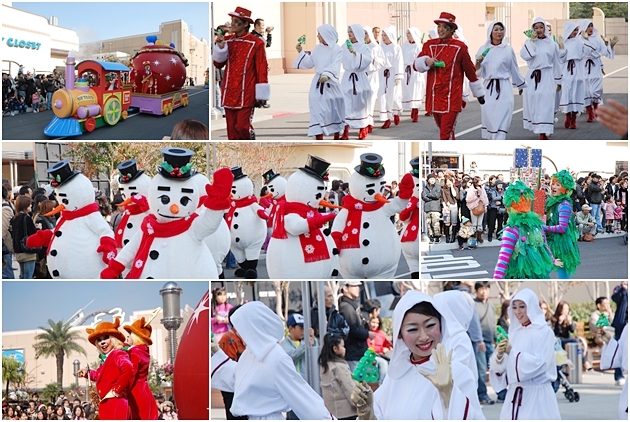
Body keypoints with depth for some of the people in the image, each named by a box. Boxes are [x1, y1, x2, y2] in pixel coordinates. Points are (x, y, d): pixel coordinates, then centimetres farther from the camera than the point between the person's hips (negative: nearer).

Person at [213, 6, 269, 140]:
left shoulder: (256, 43, -4)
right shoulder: (227, 41, 8)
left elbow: (261, 70, -3)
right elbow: (218, 64, 11)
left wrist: (261, 95, -6)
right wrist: (220, 47, -6)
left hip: (246, 94, -4)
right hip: (229, 93, 4)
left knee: (242, 127, -12)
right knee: (232, 129, 5)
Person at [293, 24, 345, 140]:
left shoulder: (337, 50, -8)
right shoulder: (318, 48, 8)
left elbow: (334, 66, -21)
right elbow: (310, 63, 15)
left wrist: (327, 75, -37)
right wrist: (301, 52, 8)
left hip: (331, 83, -3)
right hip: (318, 83, 3)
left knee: (335, 109, 8)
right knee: (318, 109, -6)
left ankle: (337, 136, 25)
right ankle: (319, 137, -8)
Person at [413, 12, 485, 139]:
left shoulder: (459, 47, -2)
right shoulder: (429, 45, 8)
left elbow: (470, 71, 5)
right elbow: (416, 65, 5)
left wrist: (479, 94, 11)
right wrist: (426, 61, -18)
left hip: (451, 99, -5)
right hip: (434, 99, 5)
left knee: (446, 134, -12)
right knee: (443, 130, 17)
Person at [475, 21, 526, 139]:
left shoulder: (508, 49, 4)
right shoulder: (483, 49, 7)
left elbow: (514, 69, 14)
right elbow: (476, 69, 7)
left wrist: (520, 85, 23)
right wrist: (478, 62, -14)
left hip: (504, 87, -2)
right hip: (488, 87, 2)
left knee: (502, 118, -9)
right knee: (488, 116, 2)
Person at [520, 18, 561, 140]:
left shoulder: (552, 44, 6)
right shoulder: (530, 42, 6)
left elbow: (556, 63, 11)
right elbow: (524, 55, -12)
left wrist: (558, 81, 13)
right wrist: (532, 41, -12)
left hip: (547, 77, -1)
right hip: (532, 77, 1)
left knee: (545, 105, -9)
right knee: (533, 104, 3)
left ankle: (544, 133, -12)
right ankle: (537, 128, 20)